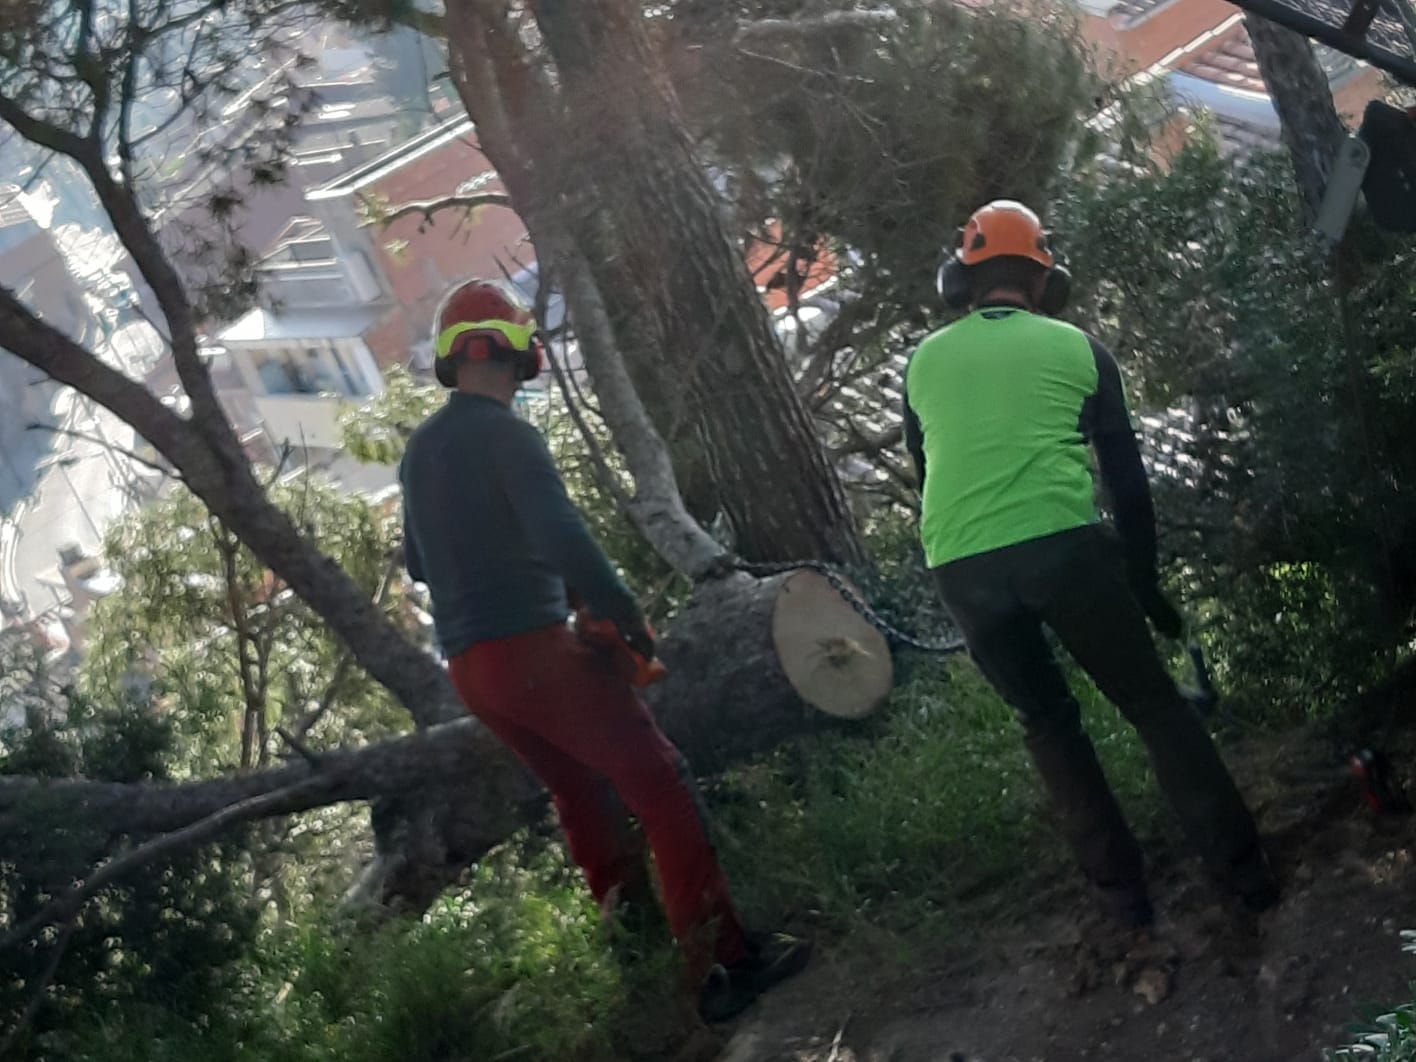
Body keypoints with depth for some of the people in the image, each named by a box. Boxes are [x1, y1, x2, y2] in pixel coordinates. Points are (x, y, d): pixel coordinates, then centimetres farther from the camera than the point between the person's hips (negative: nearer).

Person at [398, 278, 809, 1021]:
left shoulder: (420, 450, 16)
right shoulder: (503, 432, -10)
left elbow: (420, 562, 26)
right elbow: (561, 534, -21)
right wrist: (628, 617, -11)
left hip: (468, 666, 9)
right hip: (532, 650, -9)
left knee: (582, 794, 23)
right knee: (661, 787, -8)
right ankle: (722, 963, -13)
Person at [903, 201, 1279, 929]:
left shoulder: (924, 361, 18)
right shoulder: (1075, 346, 13)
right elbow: (1127, 478, 14)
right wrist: (1146, 584, 22)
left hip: (960, 566, 2)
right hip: (1063, 546, -2)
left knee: (1047, 724, 19)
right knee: (1154, 704, 12)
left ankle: (1121, 891, 18)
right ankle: (1244, 870, 11)